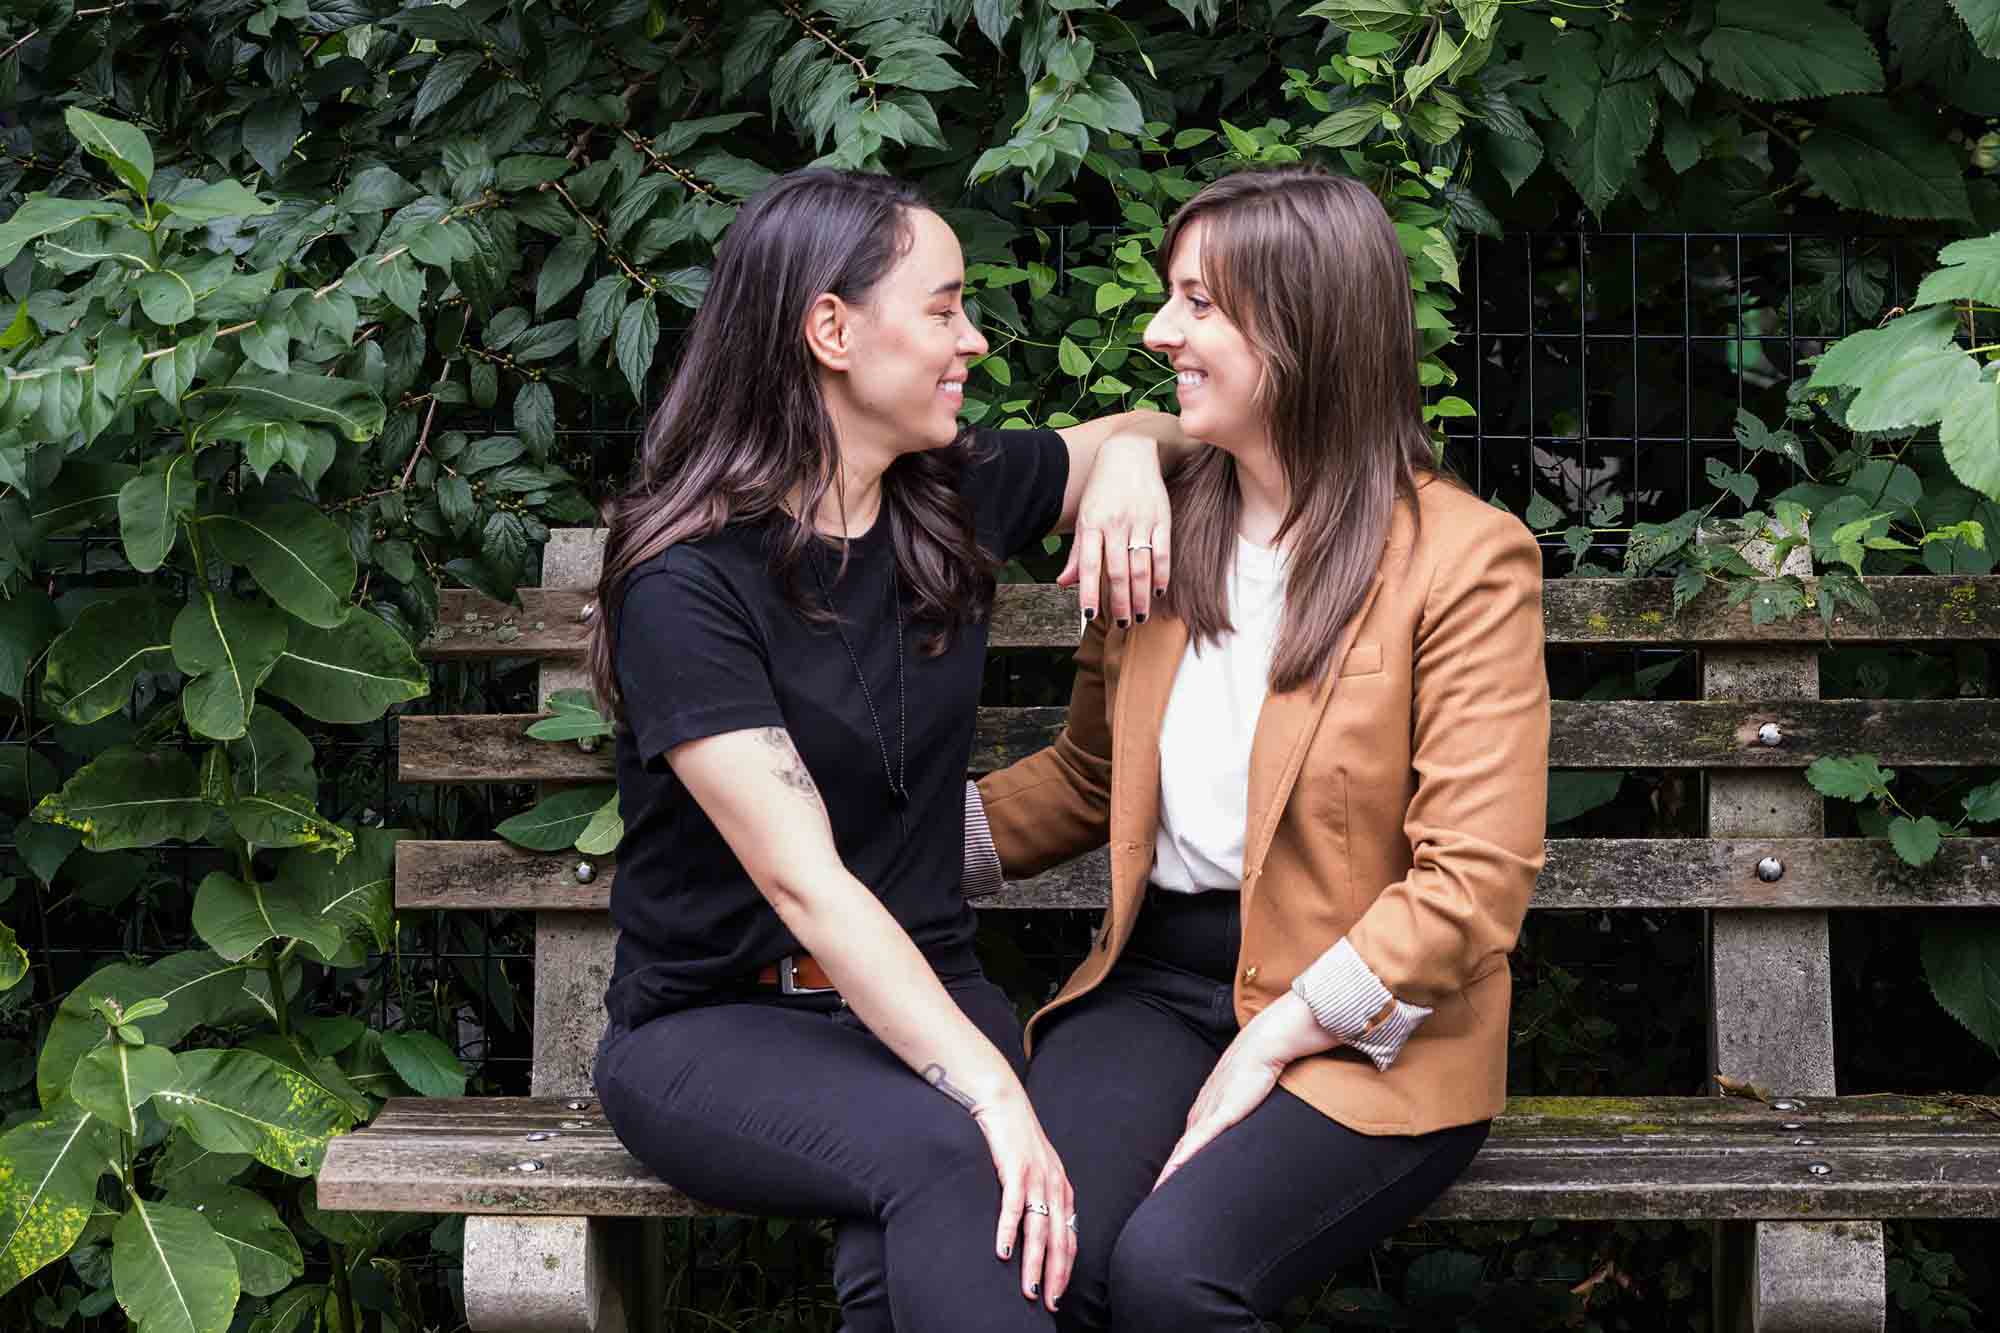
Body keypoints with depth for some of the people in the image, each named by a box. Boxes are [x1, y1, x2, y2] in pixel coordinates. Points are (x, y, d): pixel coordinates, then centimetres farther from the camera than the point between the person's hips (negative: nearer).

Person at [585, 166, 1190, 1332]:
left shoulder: (956, 496, 4)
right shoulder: (686, 586, -14)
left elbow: (1136, 434, 24)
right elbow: (802, 879, -23)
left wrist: (1130, 454, -1)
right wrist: (990, 1088, -33)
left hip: (921, 990, 4)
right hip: (716, 1025, -4)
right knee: (949, 1161, -35)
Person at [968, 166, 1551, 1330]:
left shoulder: (1464, 559, -7)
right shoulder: (1159, 530, 11)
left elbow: (1474, 883, -12)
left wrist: (1268, 1046, -15)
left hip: (1365, 1029, -4)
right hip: (1155, 981, 4)